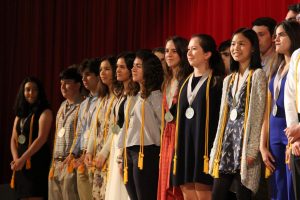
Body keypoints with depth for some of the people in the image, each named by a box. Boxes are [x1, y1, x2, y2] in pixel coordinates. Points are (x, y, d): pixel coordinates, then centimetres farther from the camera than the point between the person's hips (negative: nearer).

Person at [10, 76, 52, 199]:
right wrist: (16, 159, -4)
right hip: (21, 165, 7)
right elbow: (14, 139, 13)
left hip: (37, 162, -7)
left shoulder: (44, 112, -4)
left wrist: (23, 159, -17)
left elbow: (42, 138, -14)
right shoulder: (20, 114, 17)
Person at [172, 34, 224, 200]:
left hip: (205, 144, -7)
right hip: (185, 144, 7)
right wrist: (178, 148, 13)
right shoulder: (186, 82, 17)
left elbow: (221, 116, -8)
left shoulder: (217, 81, -3)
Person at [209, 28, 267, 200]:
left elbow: (258, 115, -10)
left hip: (245, 138, -7)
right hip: (228, 139, 7)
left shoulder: (257, 75, -3)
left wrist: (252, 150, -16)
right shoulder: (229, 79, 18)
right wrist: (217, 148, 11)